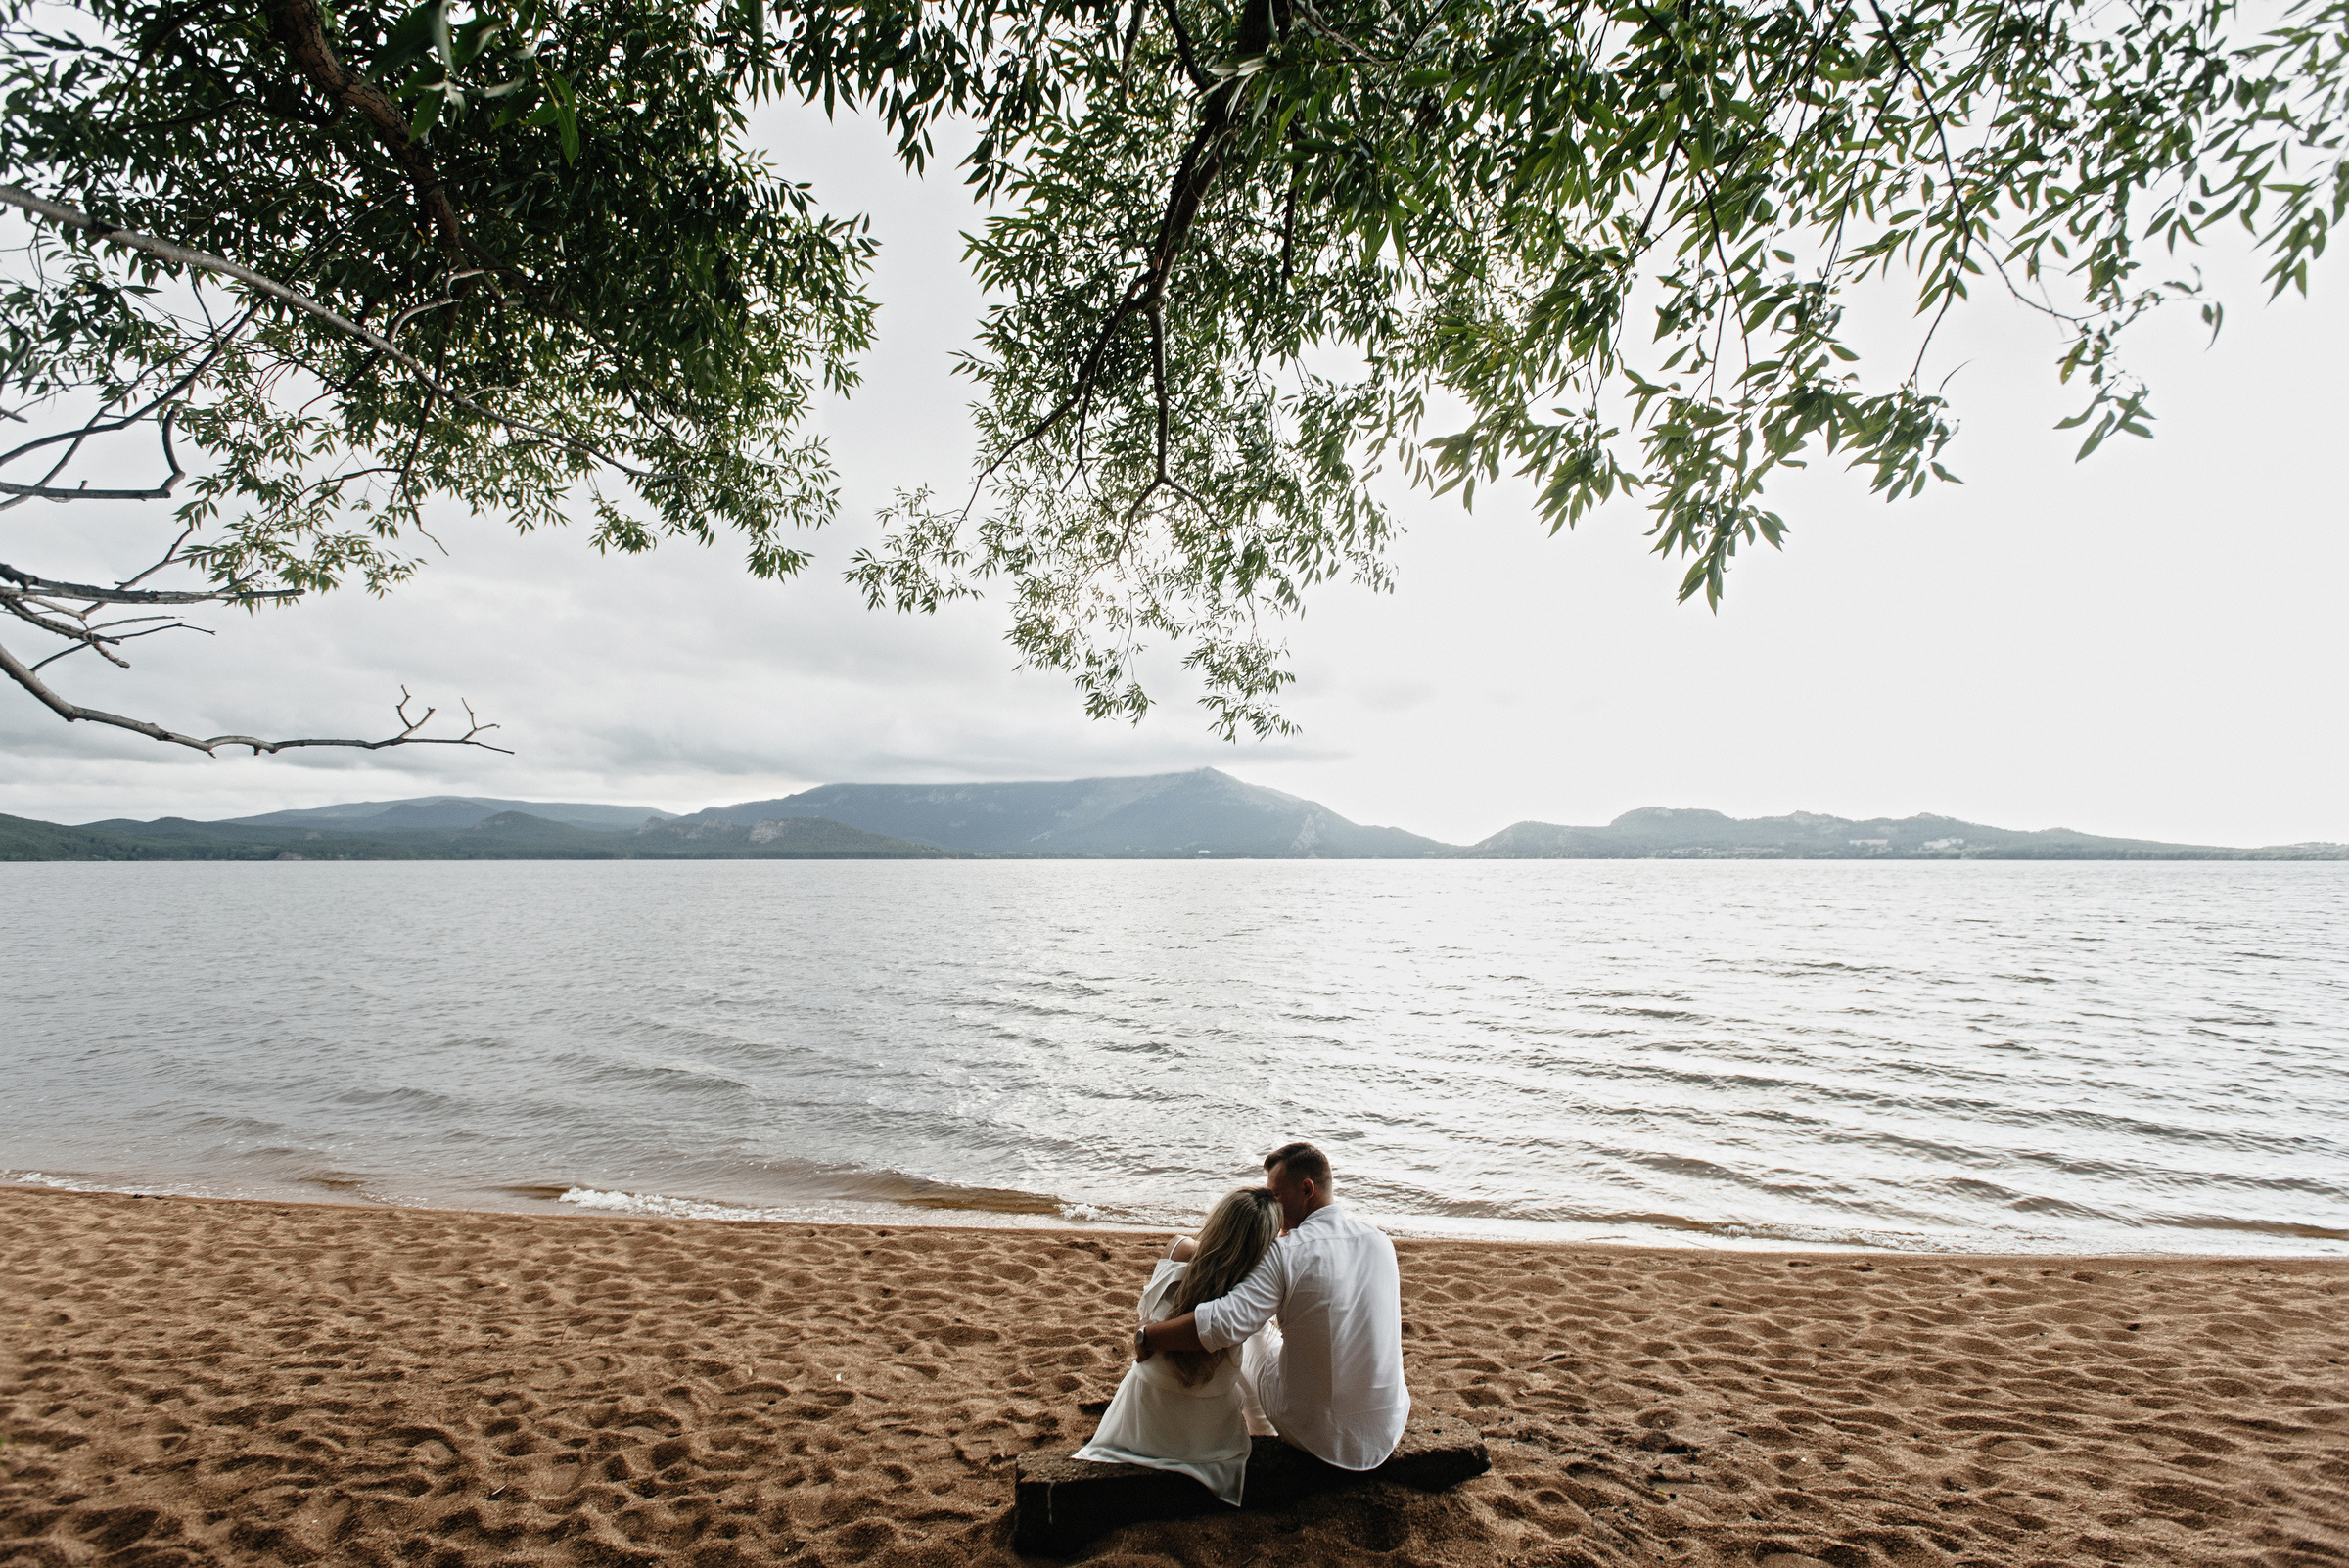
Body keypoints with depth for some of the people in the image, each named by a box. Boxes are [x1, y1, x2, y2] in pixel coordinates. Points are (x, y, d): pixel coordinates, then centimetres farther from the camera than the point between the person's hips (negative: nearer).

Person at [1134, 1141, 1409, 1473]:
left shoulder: (1286, 1253, -21)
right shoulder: (1381, 1240, -4)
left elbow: (1224, 1323, -31)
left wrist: (1148, 1335, -17)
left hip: (1309, 1435, -4)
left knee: (1257, 1330, 23)